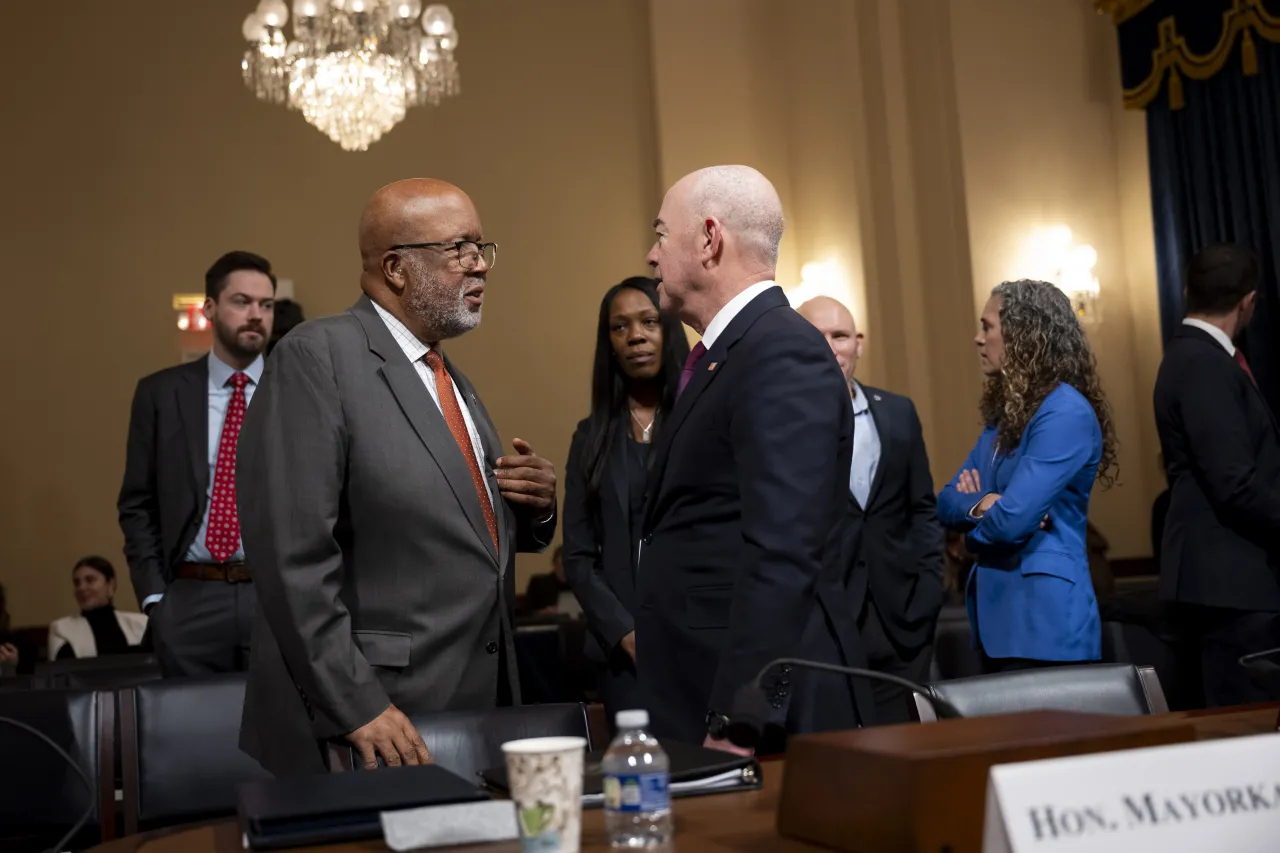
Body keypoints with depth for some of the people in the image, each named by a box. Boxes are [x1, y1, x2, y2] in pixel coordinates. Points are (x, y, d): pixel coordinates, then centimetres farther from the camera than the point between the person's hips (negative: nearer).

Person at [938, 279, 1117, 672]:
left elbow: (1011, 519, -23)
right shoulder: (1006, 411, 12)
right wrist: (981, 504, -13)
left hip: (1046, 617, -9)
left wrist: (974, 522, -2)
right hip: (998, 614, 9)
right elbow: (947, 501, 9)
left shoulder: (1067, 412, -16)